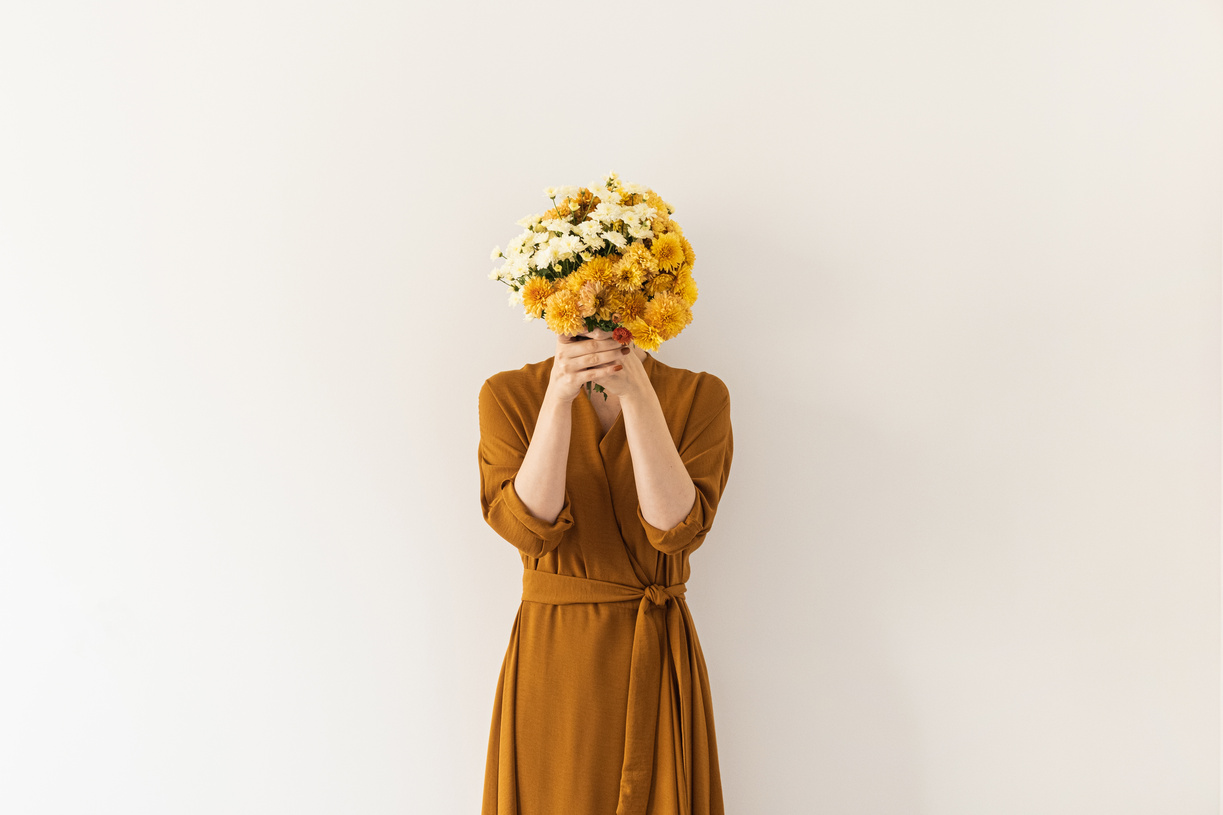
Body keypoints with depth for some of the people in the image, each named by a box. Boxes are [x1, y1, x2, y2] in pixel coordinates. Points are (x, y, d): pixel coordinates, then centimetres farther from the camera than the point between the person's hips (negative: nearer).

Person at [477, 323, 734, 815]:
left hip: (658, 663, 1)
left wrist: (637, 394, -27)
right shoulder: (508, 395, -4)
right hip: (550, 660, 0)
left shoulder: (700, 396, -5)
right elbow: (529, 527, -16)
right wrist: (558, 397, -26)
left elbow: (677, 527, -18)